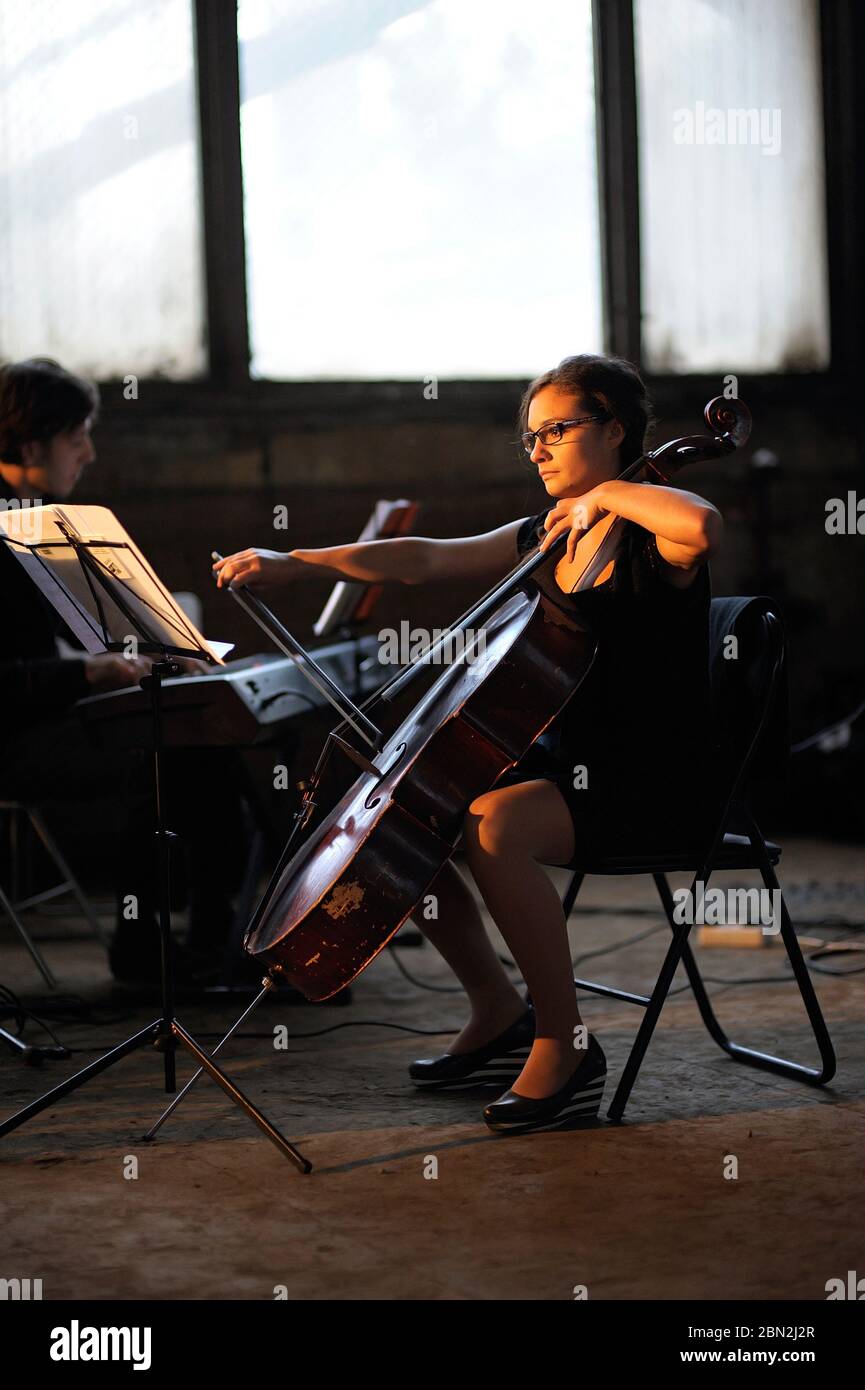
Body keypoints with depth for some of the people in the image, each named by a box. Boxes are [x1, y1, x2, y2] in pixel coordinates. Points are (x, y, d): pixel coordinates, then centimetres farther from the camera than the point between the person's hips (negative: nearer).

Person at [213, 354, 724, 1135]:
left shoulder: (652, 543, -10)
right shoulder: (540, 540, 14)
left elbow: (704, 525, -35)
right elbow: (423, 559, 11)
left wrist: (606, 493, -19)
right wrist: (294, 565, 4)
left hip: (657, 785, -9)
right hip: (568, 763, 9)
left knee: (494, 826, -33)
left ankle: (566, 1044, -18)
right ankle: (499, 1015, 13)